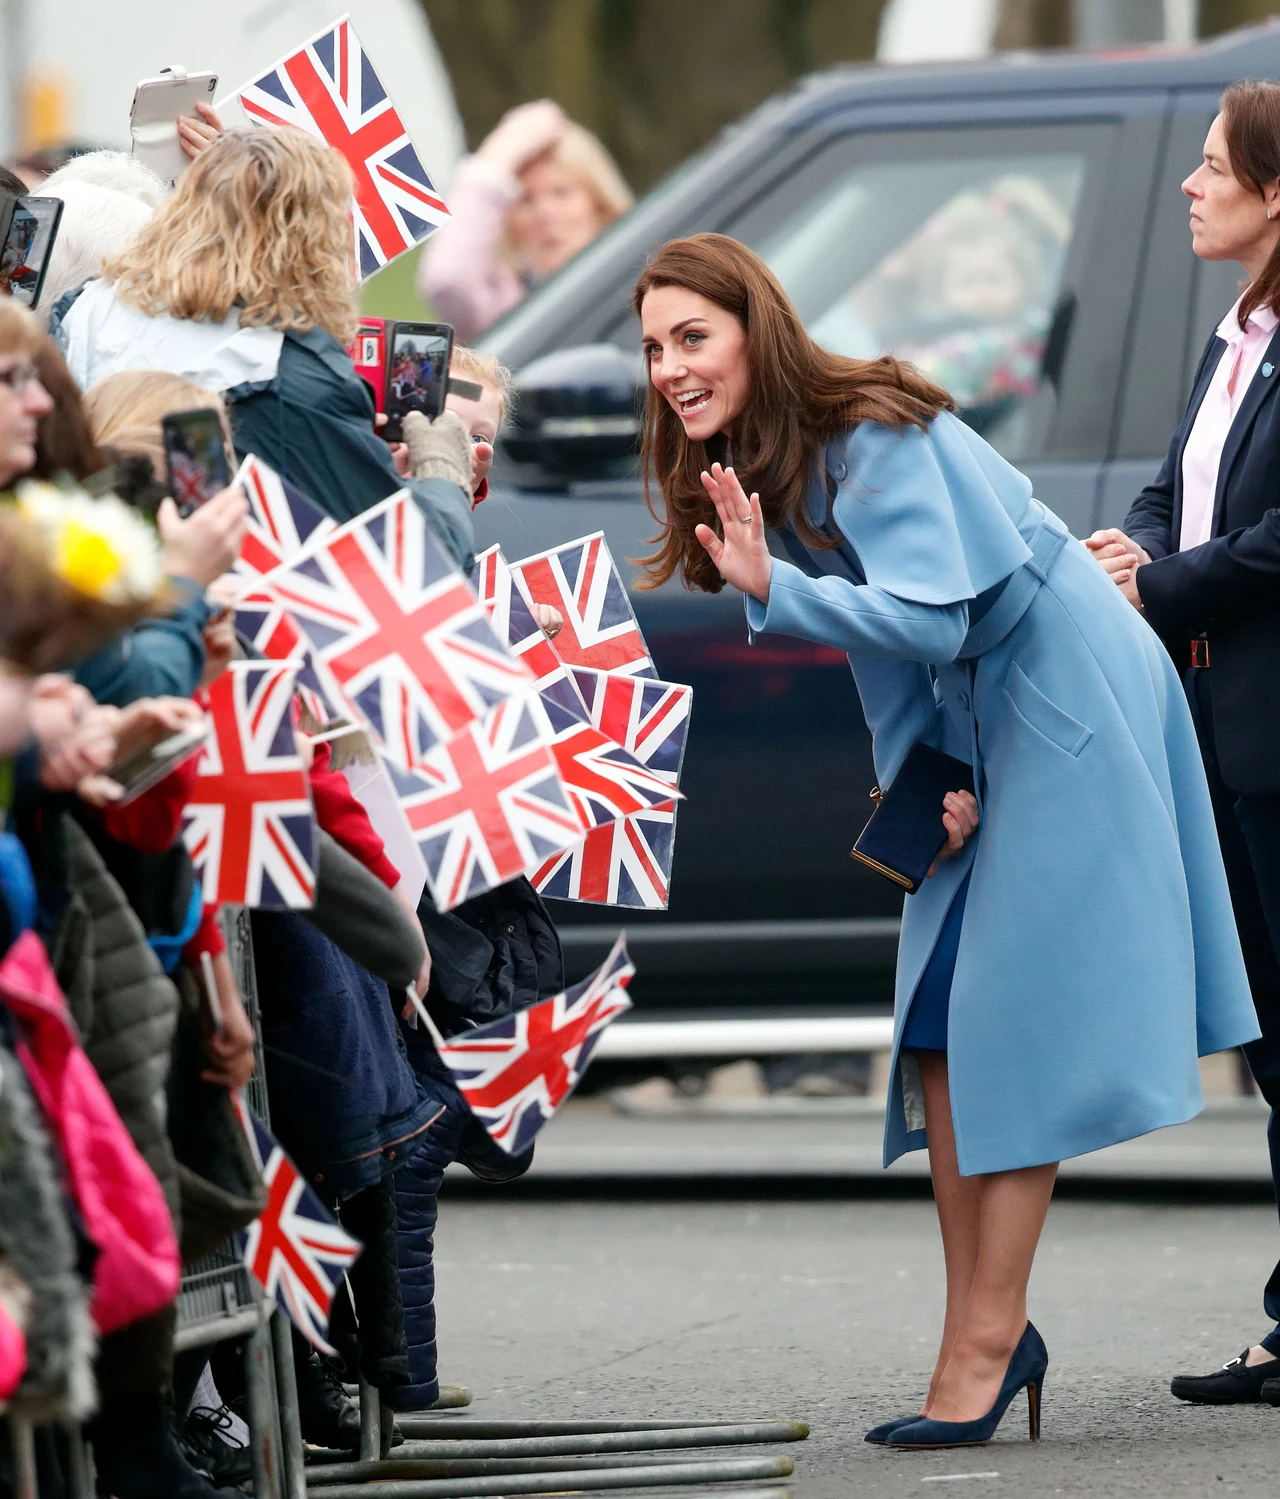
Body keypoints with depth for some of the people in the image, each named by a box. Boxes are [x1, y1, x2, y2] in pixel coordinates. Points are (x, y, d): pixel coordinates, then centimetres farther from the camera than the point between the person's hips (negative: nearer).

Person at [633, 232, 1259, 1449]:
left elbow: (932, 619, -31)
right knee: (937, 1021, 4)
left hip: (1066, 706, -9)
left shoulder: (872, 440, -22)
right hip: (974, 731, 9)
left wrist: (771, 591, -40)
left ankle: (989, 1336, -7)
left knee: (1012, 1019, -10)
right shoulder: (765, 460, 6)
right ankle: (981, 1329, 6)